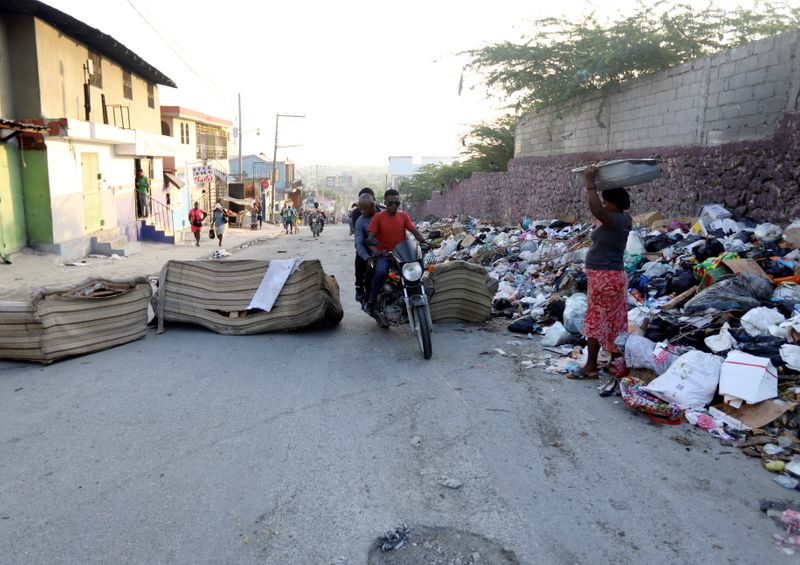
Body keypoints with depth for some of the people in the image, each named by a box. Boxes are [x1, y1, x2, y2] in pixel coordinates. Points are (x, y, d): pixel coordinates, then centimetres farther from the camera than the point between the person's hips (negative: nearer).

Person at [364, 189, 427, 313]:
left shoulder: (403, 215, 6)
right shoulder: (378, 217, -2)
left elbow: (414, 230, -2)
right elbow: (371, 237, -9)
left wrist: (423, 241, -21)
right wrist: (377, 248, -29)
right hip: (384, 254, -3)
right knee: (381, 272, -31)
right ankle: (371, 301, -15)